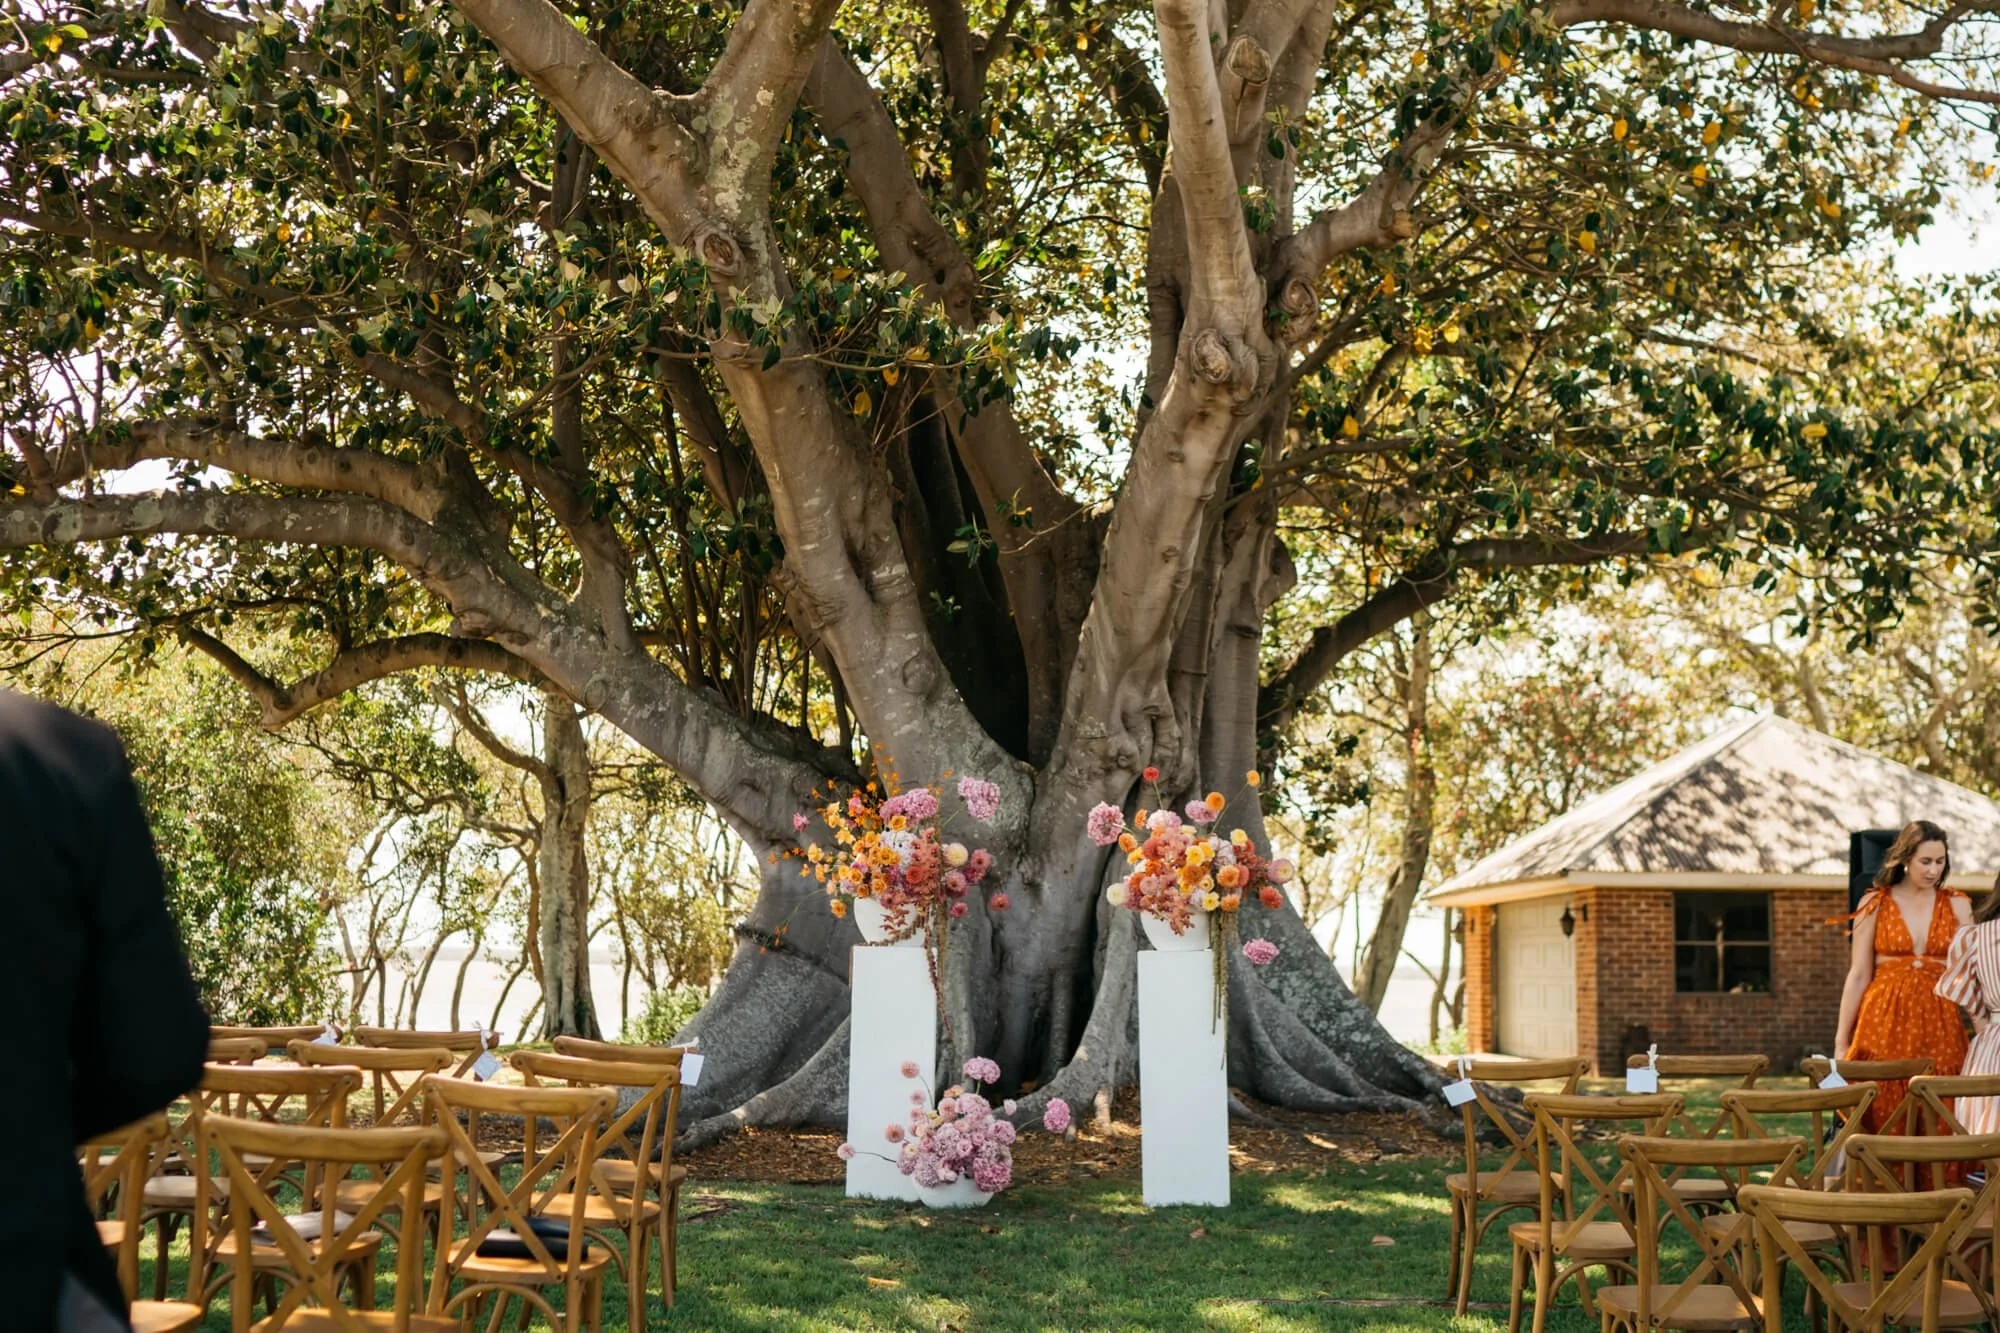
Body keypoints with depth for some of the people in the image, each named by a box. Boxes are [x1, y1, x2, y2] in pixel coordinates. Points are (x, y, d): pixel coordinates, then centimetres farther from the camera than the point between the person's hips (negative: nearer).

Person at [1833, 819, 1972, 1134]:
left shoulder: (1957, 906, 7)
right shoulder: (1875, 904, 3)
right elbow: (1859, 975, 3)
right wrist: (1842, 1040, 2)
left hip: (1939, 1026, 1)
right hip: (1884, 1024, -1)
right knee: (1882, 1122, -1)